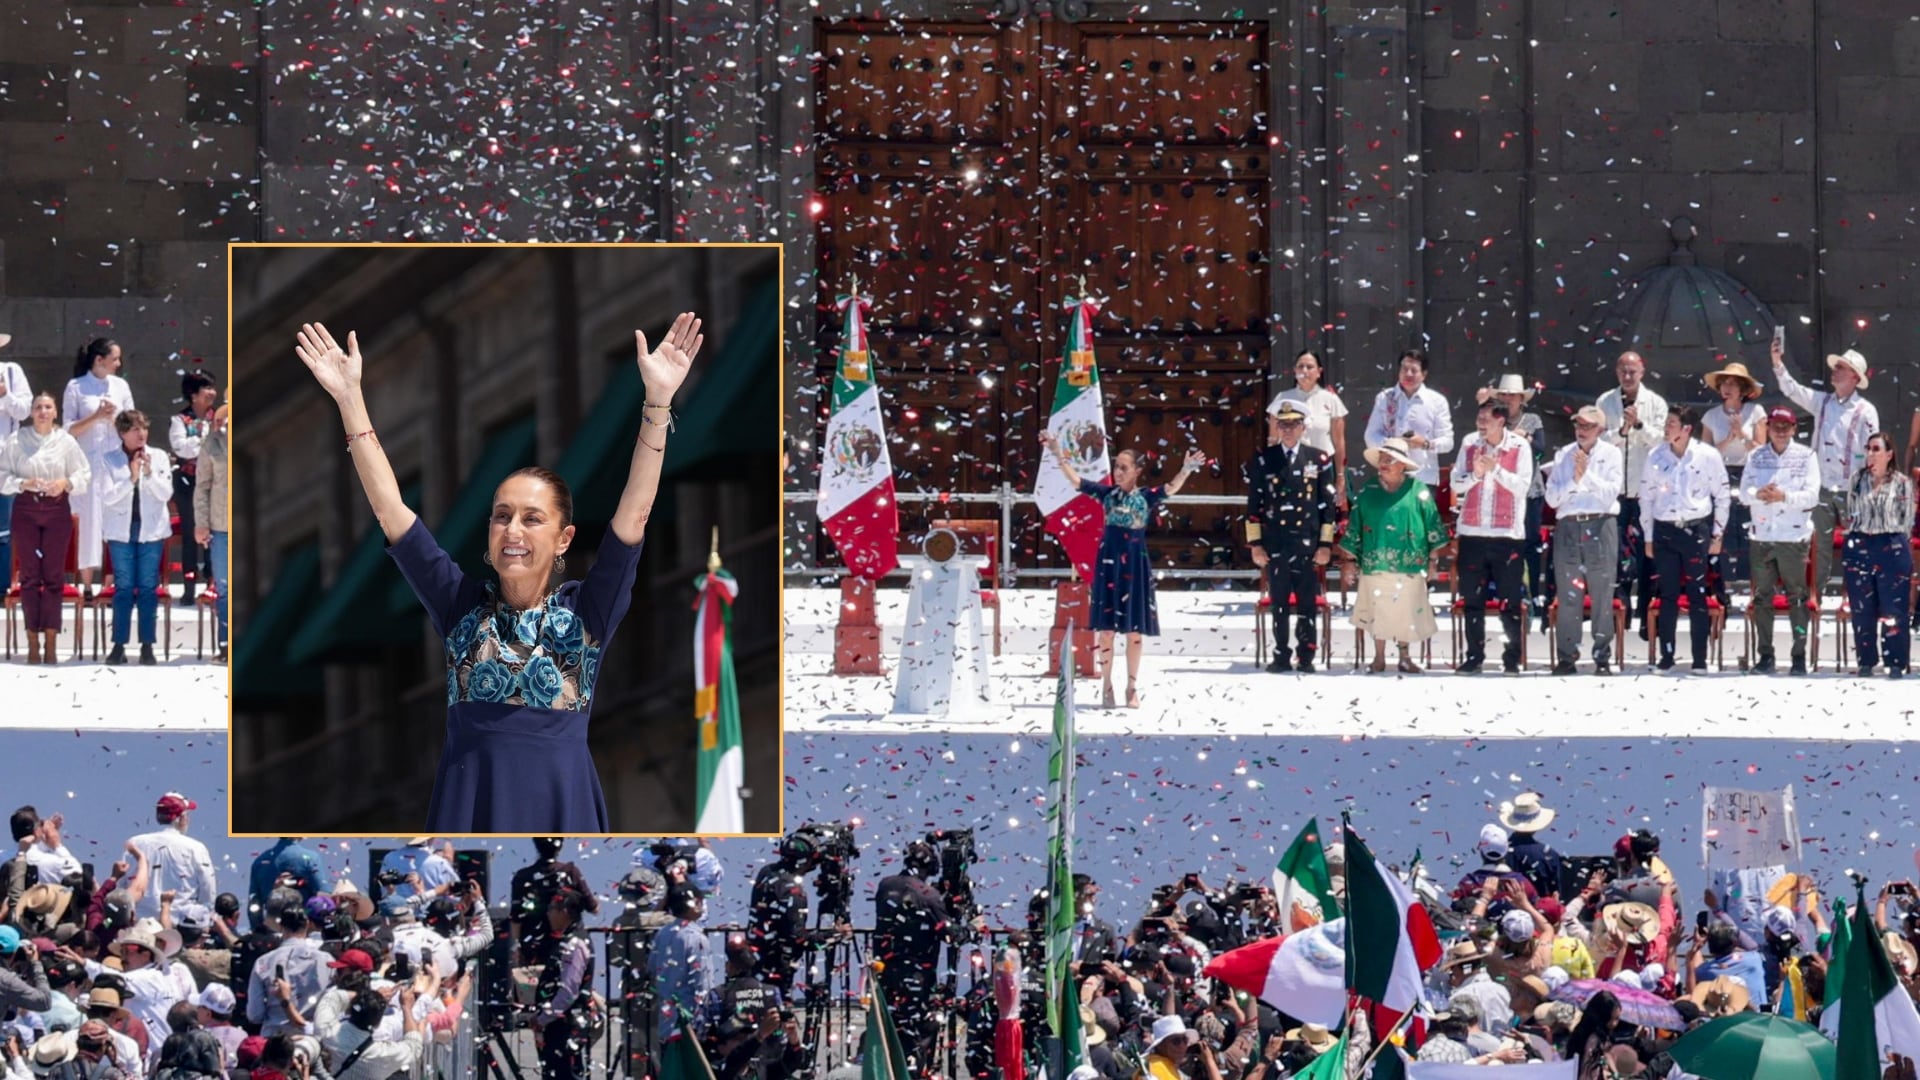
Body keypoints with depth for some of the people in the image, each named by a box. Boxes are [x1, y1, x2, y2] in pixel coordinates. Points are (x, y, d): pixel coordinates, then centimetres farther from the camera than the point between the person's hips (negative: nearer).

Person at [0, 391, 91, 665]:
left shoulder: (65, 441, 1)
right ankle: (33, 642, 3)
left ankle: (50, 642, 3)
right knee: (30, 575, 0)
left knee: (54, 575, 0)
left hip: (57, 508, 0)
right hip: (26, 509, 0)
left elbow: (84, 473, 7)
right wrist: (23, 484, -15)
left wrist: (67, 483, -12)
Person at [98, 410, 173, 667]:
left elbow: (166, 494, -1)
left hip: (151, 530, 1)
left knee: (148, 588, 1)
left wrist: (149, 473, -15)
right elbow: (108, 497, -7)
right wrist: (131, 478, -17)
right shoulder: (110, 460, -1)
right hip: (121, 530, -1)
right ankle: (119, 645, 2)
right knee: (123, 587, -1)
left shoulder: (159, 457, 2)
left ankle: (147, 646, 4)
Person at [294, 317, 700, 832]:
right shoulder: (462, 607, 7)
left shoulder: (584, 613, 4)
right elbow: (390, 510, 3)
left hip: (561, 810, -1)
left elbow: (634, 511, -5)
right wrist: (349, 399, -2)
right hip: (470, 811, 1)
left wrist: (658, 402, -14)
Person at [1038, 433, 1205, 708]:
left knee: (1134, 629, 3)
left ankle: (1132, 688, 11)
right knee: (1106, 628, 1)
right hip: (1109, 561, 1)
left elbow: (1171, 488, -16)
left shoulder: (1146, 497, -1)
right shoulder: (1108, 493, 4)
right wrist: (1059, 456, -8)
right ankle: (1107, 686, 8)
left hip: (1134, 564, -1)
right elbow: (1075, 480, 1)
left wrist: (1186, 471, -34)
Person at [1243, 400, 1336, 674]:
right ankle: (1281, 657, 11)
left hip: (1308, 545, -1)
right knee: (1279, 604, 4)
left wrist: (1325, 545, 0)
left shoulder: (1319, 460, 4)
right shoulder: (1263, 461, 5)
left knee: (1308, 604, 2)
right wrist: (1256, 545, 0)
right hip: (1275, 545, 1)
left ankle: (1307, 657, 9)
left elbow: (1327, 505, 4)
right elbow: (1254, 505, 6)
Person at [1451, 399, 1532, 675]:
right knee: (1472, 600, 7)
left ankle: (1512, 658, 6)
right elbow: (1456, 484, 5)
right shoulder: (1470, 444, 7)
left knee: (1511, 601, -1)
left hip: (1508, 535, -3)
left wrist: (1495, 469, -17)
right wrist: (1475, 475, -13)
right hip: (1472, 533, 3)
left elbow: (1522, 485, -7)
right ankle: (1474, 656, 15)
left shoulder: (1519, 447, -2)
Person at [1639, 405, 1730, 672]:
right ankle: (1666, 657, 10)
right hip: (1664, 530, 2)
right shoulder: (1656, 457, 4)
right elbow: (1646, 497, 11)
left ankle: (1700, 658, 2)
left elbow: (1721, 495, 5)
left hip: (1696, 530, -2)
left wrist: (1717, 534, 4)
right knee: (1667, 596, 4)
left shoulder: (1707, 456, -2)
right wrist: (1648, 537, 10)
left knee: (1697, 595, -2)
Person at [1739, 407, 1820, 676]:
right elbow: (1744, 492, 4)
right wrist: (1759, 494, -18)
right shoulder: (1756, 457, 10)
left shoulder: (1805, 456, 3)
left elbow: (1811, 495, -5)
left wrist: (1784, 496, -20)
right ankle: (1765, 654, 11)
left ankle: (1800, 654, 2)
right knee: (1762, 597, 5)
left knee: (1797, 596, -2)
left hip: (1794, 535, -3)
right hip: (1762, 536, 3)